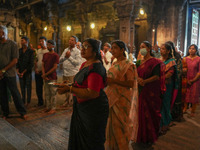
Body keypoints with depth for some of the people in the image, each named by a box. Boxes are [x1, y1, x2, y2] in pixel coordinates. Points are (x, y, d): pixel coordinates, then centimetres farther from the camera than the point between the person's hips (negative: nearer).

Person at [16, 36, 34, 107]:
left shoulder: (31, 51, -4)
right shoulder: (19, 51, 9)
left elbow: (31, 64, -8)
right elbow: (17, 61, 9)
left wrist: (23, 72, -11)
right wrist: (17, 71, -4)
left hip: (28, 72, -4)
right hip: (20, 72, 4)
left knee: (28, 87, 1)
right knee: (22, 87, 6)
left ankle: (28, 102, 10)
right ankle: (23, 101, 14)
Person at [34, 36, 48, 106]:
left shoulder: (48, 51, -7)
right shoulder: (38, 50, 15)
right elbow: (36, 60, 20)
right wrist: (35, 68, 6)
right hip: (38, 72, 7)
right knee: (38, 88, 11)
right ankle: (40, 101, 25)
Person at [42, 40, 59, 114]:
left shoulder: (55, 55, -8)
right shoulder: (45, 55, 12)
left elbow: (54, 67, -13)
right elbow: (43, 65, 11)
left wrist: (46, 74, -12)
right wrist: (43, 75, -4)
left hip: (52, 77, -6)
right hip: (46, 77, 6)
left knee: (53, 93, 0)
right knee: (47, 93, 12)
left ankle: (53, 108, 8)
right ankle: (48, 107, 23)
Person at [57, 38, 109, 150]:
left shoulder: (96, 67, -22)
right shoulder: (85, 64, 9)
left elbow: (92, 93, -28)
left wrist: (69, 89, -26)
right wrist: (68, 85, 8)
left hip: (94, 109, -9)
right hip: (82, 107, 10)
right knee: (79, 139, 23)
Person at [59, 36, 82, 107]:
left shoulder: (77, 51, -4)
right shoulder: (66, 50, 15)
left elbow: (78, 62, -16)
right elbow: (60, 60, 11)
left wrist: (69, 57, -14)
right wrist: (65, 56, -7)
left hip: (73, 74, -6)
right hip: (65, 73, 6)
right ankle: (67, 101, 28)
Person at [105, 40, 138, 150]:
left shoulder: (128, 65, -12)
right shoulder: (114, 63, 12)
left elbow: (131, 84, -18)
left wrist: (113, 81, -23)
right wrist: (106, 80, 4)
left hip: (121, 98, -7)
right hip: (112, 97, 7)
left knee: (119, 125, 3)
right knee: (111, 123, 14)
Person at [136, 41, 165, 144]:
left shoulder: (154, 61, -6)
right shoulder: (139, 62, 13)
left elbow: (156, 76, -14)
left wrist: (145, 81, -22)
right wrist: (138, 79, -12)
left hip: (151, 92, -5)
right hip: (140, 91, 6)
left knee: (149, 113, 1)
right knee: (141, 112, 10)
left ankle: (150, 137, 19)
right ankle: (141, 135, 26)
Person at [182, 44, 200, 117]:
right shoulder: (185, 59, 6)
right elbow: (183, 69, 7)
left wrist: (193, 80, -9)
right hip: (186, 80, 2)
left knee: (194, 96, 5)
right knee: (186, 95, 7)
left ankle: (193, 111, 17)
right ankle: (185, 109, 19)